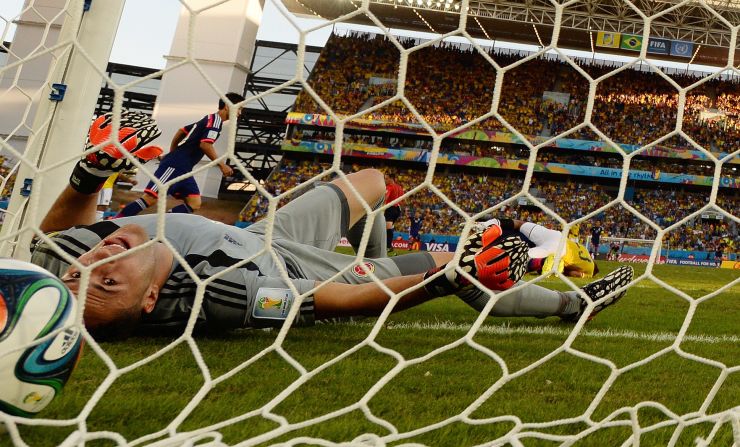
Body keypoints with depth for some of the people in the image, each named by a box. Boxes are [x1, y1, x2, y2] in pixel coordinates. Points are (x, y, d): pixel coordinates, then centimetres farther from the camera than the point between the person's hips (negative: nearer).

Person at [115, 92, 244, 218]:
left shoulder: (209, 119, 21)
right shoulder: (216, 119, -8)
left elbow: (181, 131, 28)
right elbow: (205, 144, -22)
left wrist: (172, 155, 30)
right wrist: (222, 165, -17)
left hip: (183, 168, 10)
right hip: (175, 165, -10)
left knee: (194, 204, 0)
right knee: (151, 198, -16)